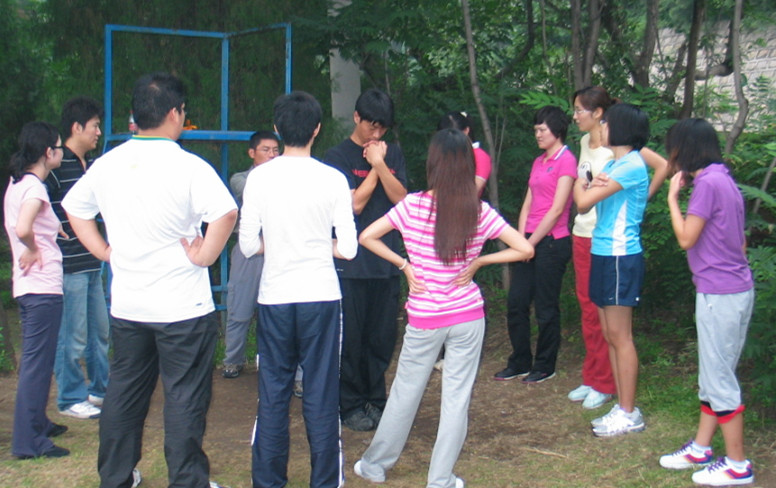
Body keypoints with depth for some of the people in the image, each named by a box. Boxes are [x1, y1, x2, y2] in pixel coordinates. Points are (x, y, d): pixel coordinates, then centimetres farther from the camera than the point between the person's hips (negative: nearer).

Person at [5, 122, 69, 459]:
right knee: (36, 362, -5)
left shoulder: (17, 184, 12)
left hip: (29, 286, 10)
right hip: (42, 287, -10)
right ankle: (28, 441, -1)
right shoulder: (34, 186, -17)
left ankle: (37, 423, 33)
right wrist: (33, 251, -14)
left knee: (35, 360, 20)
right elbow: (23, 229, -32)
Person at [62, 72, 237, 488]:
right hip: (182, 305, -6)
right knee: (185, 399, 4)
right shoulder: (188, 166, -15)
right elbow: (226, 212, -30)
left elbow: (73, 207, 17)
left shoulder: (108, 163, 4)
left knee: (124, 393, 18)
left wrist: (105, 251, 15)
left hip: (126, 306, 6)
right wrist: (204, 255, -16)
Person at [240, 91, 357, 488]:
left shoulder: (259, 177, -3)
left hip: (274, 298, 1)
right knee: (321, 396, 5)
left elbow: (248, 245, -1)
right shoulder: (333, 179, -6)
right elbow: (348, 249, -5)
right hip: (321, 296, -1)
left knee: (272, 395, 9)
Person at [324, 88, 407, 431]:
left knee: (383, 338, 8)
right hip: (351, 263, -4)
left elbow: (401, 199, -1)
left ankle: (375, 400, 21)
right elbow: (355, 203, -10)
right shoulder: (338, 156, -1)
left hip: (386, 261, 4)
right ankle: (351, 406, 12)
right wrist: (374, 167, -7)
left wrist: (380, 163, -11)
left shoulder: (392, 154, 11)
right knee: (351, 338, 2)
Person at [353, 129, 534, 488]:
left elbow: (366, 237, -9)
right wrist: (478, 261, -1)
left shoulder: (412, 206, -11)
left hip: (424, 319, 0)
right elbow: (525, 249, -7)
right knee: (457, 398, 9)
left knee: (405, 392, 15)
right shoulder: (480, 212, -8)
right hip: (468, 316, 0)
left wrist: (403, 264, -2)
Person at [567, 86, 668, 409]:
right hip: (582, 234, 8)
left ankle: (604, 384, 10)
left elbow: (663, 165, -19)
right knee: (587, 308, 13)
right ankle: (591, 378, 23)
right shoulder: (585, 143, 12)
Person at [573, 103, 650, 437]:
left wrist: (580, 184, 4)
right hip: (603, 255, 10)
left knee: (620, 336, -4)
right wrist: (593, 185, -10)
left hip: (621, 258, -9)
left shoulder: (632, 166, -15)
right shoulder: (613, 164, 15)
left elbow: (583, 201, -18)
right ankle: (622, 406, 20)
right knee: (610, 335, 12)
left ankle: (629, 414, 3)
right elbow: (583, 206, 10)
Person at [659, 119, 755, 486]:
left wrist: (673, 196, -7)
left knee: (719, 377, -2)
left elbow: (686, 238, -16)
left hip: (719, 294, -10)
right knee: (713, 374, 17)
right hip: (734, 289, 10)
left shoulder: (708, 183, -17)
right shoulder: (723, 179, 12)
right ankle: (700, 448, 28)